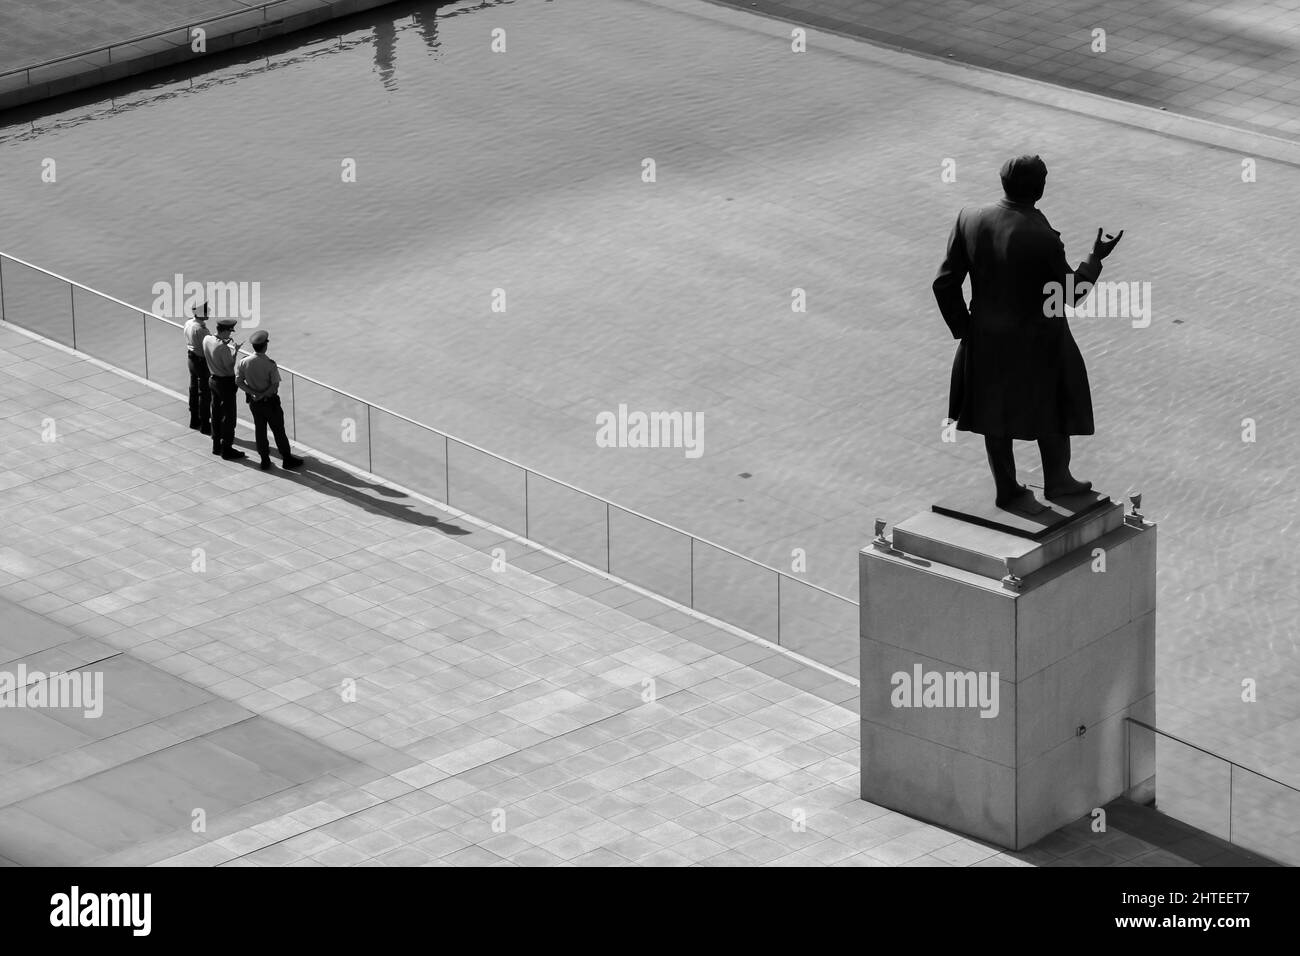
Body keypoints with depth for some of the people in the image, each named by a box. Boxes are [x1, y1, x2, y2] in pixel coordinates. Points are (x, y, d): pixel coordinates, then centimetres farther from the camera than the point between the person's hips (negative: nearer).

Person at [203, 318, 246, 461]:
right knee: (229, 416, 4)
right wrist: (235, 351, -10)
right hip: (226, 383, -8)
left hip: (214, 379, 8)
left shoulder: (207, 340, -4)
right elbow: (230, 366, -21)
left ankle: (217, 445, 31)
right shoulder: (223, 348, -29)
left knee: (216, 413, 20)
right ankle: (227, 449, 11)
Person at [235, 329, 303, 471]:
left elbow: (239, 382, -6)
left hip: (254, 402, 4)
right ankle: (287, 458, 20)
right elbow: (275, 385, -21)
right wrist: (263, 395, -11)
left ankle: (265, 460, 22)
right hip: (270, 401, -4)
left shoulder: (244, 362, -10)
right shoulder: (270, 364, -21)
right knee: (278, 430, 9)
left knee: (260, 430, 16)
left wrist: (254, 393, -10)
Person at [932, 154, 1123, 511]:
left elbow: (945, 284, -6)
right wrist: (1096, 258, -1)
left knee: (996, 416, 21)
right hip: (1036, 346, -5)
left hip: (986, 339, 5)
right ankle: (1057, 480, 38)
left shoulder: (970, 220, -13)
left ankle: (1008, 491, 37)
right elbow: (1070, 294, -15)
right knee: (1052, 412, 20)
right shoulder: (1042, 238, -29)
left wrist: (963, 328, 8)